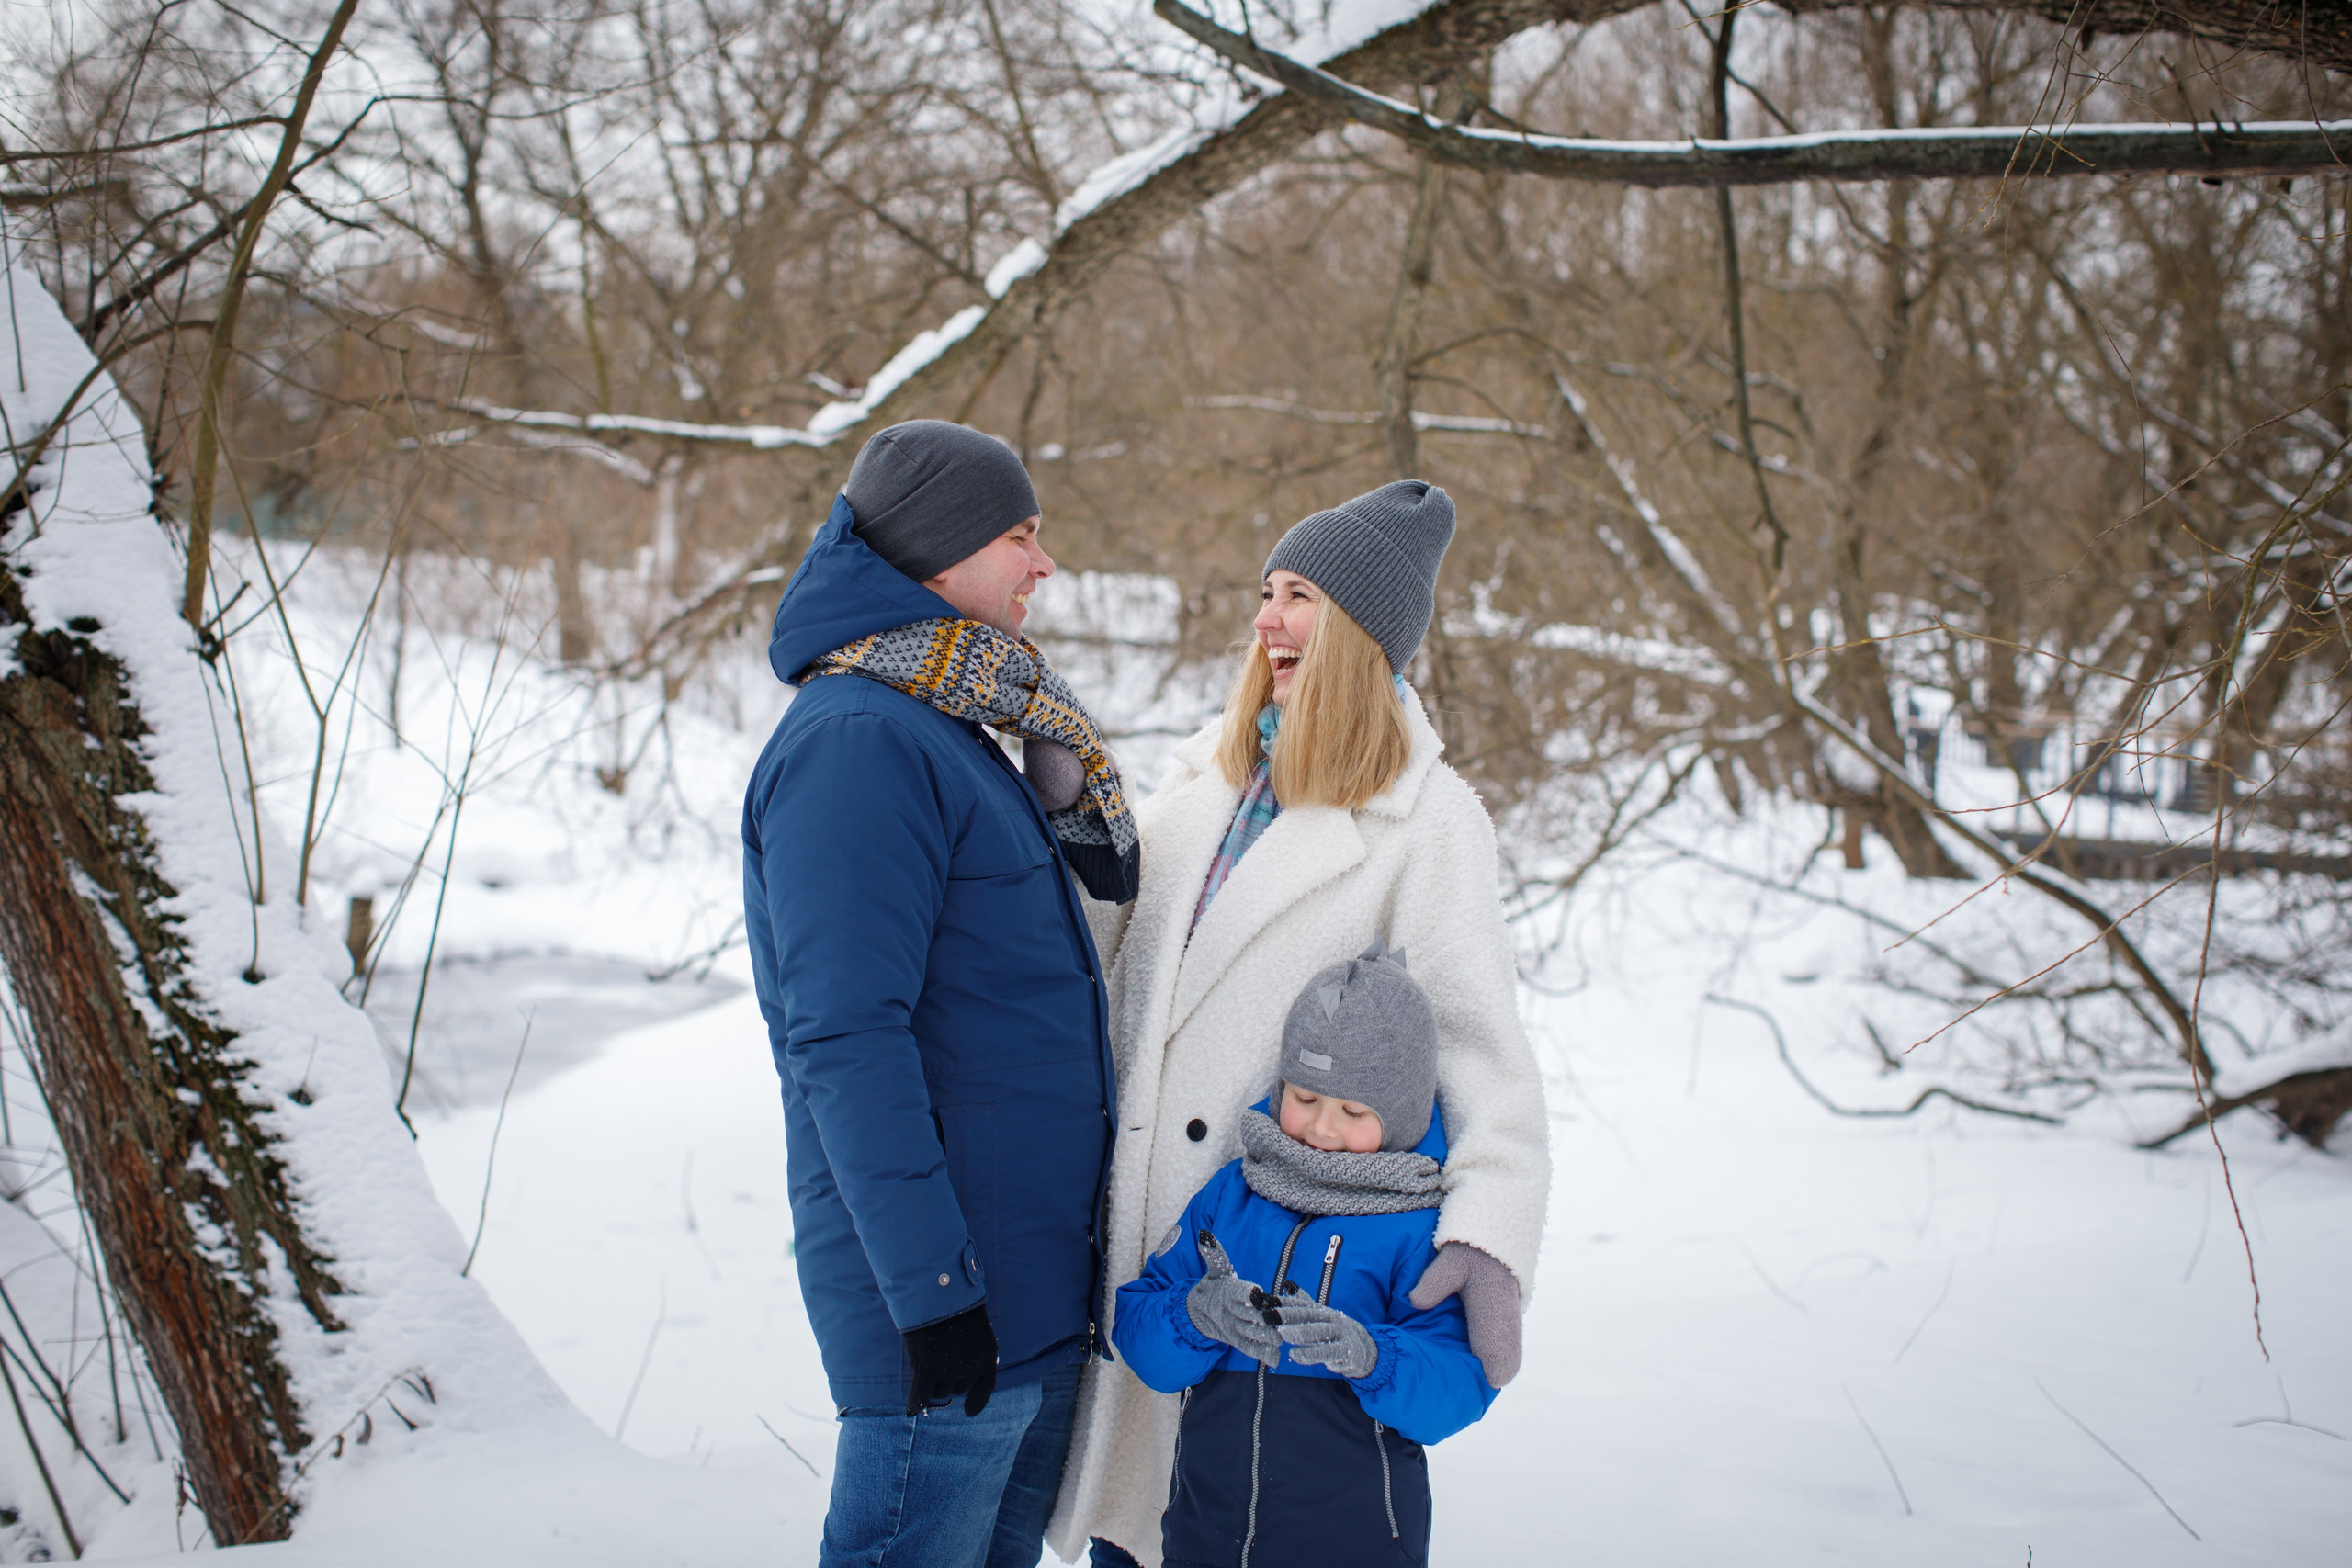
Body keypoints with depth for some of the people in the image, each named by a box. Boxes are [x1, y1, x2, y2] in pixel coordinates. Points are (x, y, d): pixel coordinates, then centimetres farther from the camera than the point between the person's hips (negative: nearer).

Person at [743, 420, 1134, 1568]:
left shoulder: (954, 731, 15)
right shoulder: (855, 740, -16)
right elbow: (847, 1039, -22)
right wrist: (930, 1288, -23)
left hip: (1039, 1289, 10)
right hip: (951, 1302, -10)